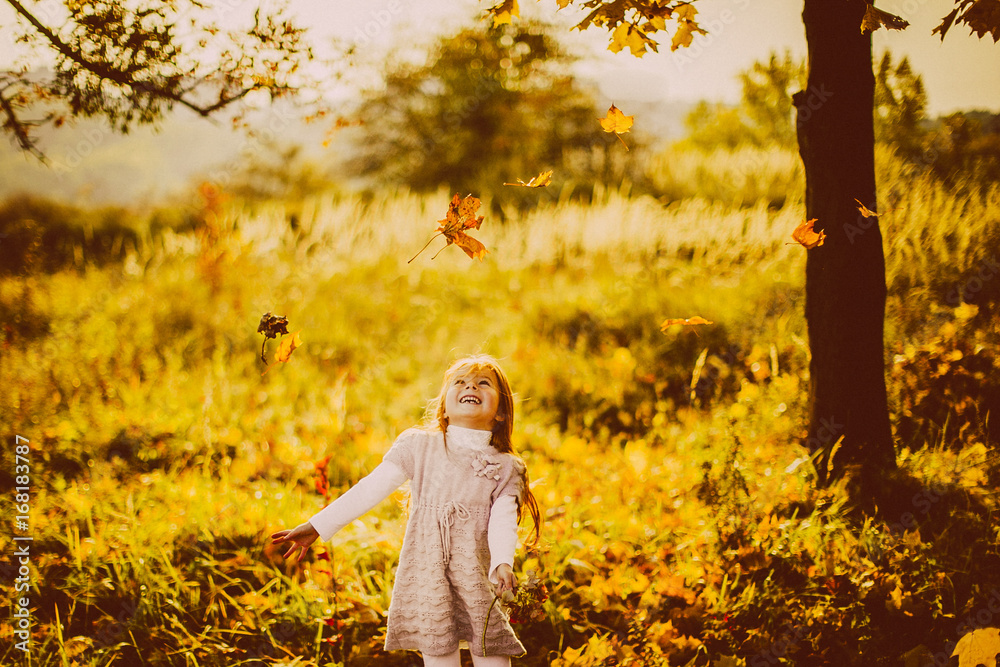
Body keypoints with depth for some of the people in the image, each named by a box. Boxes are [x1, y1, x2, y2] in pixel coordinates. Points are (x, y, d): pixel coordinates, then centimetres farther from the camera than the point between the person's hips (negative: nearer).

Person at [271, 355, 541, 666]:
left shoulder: (507, 468, 7)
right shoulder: (418, 445, 5)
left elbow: (503, 522, -8)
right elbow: (370, 490, 4)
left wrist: (502, 564, -28)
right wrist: (316, 527, 0)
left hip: (478, 580, 1)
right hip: (425, 578, -1)